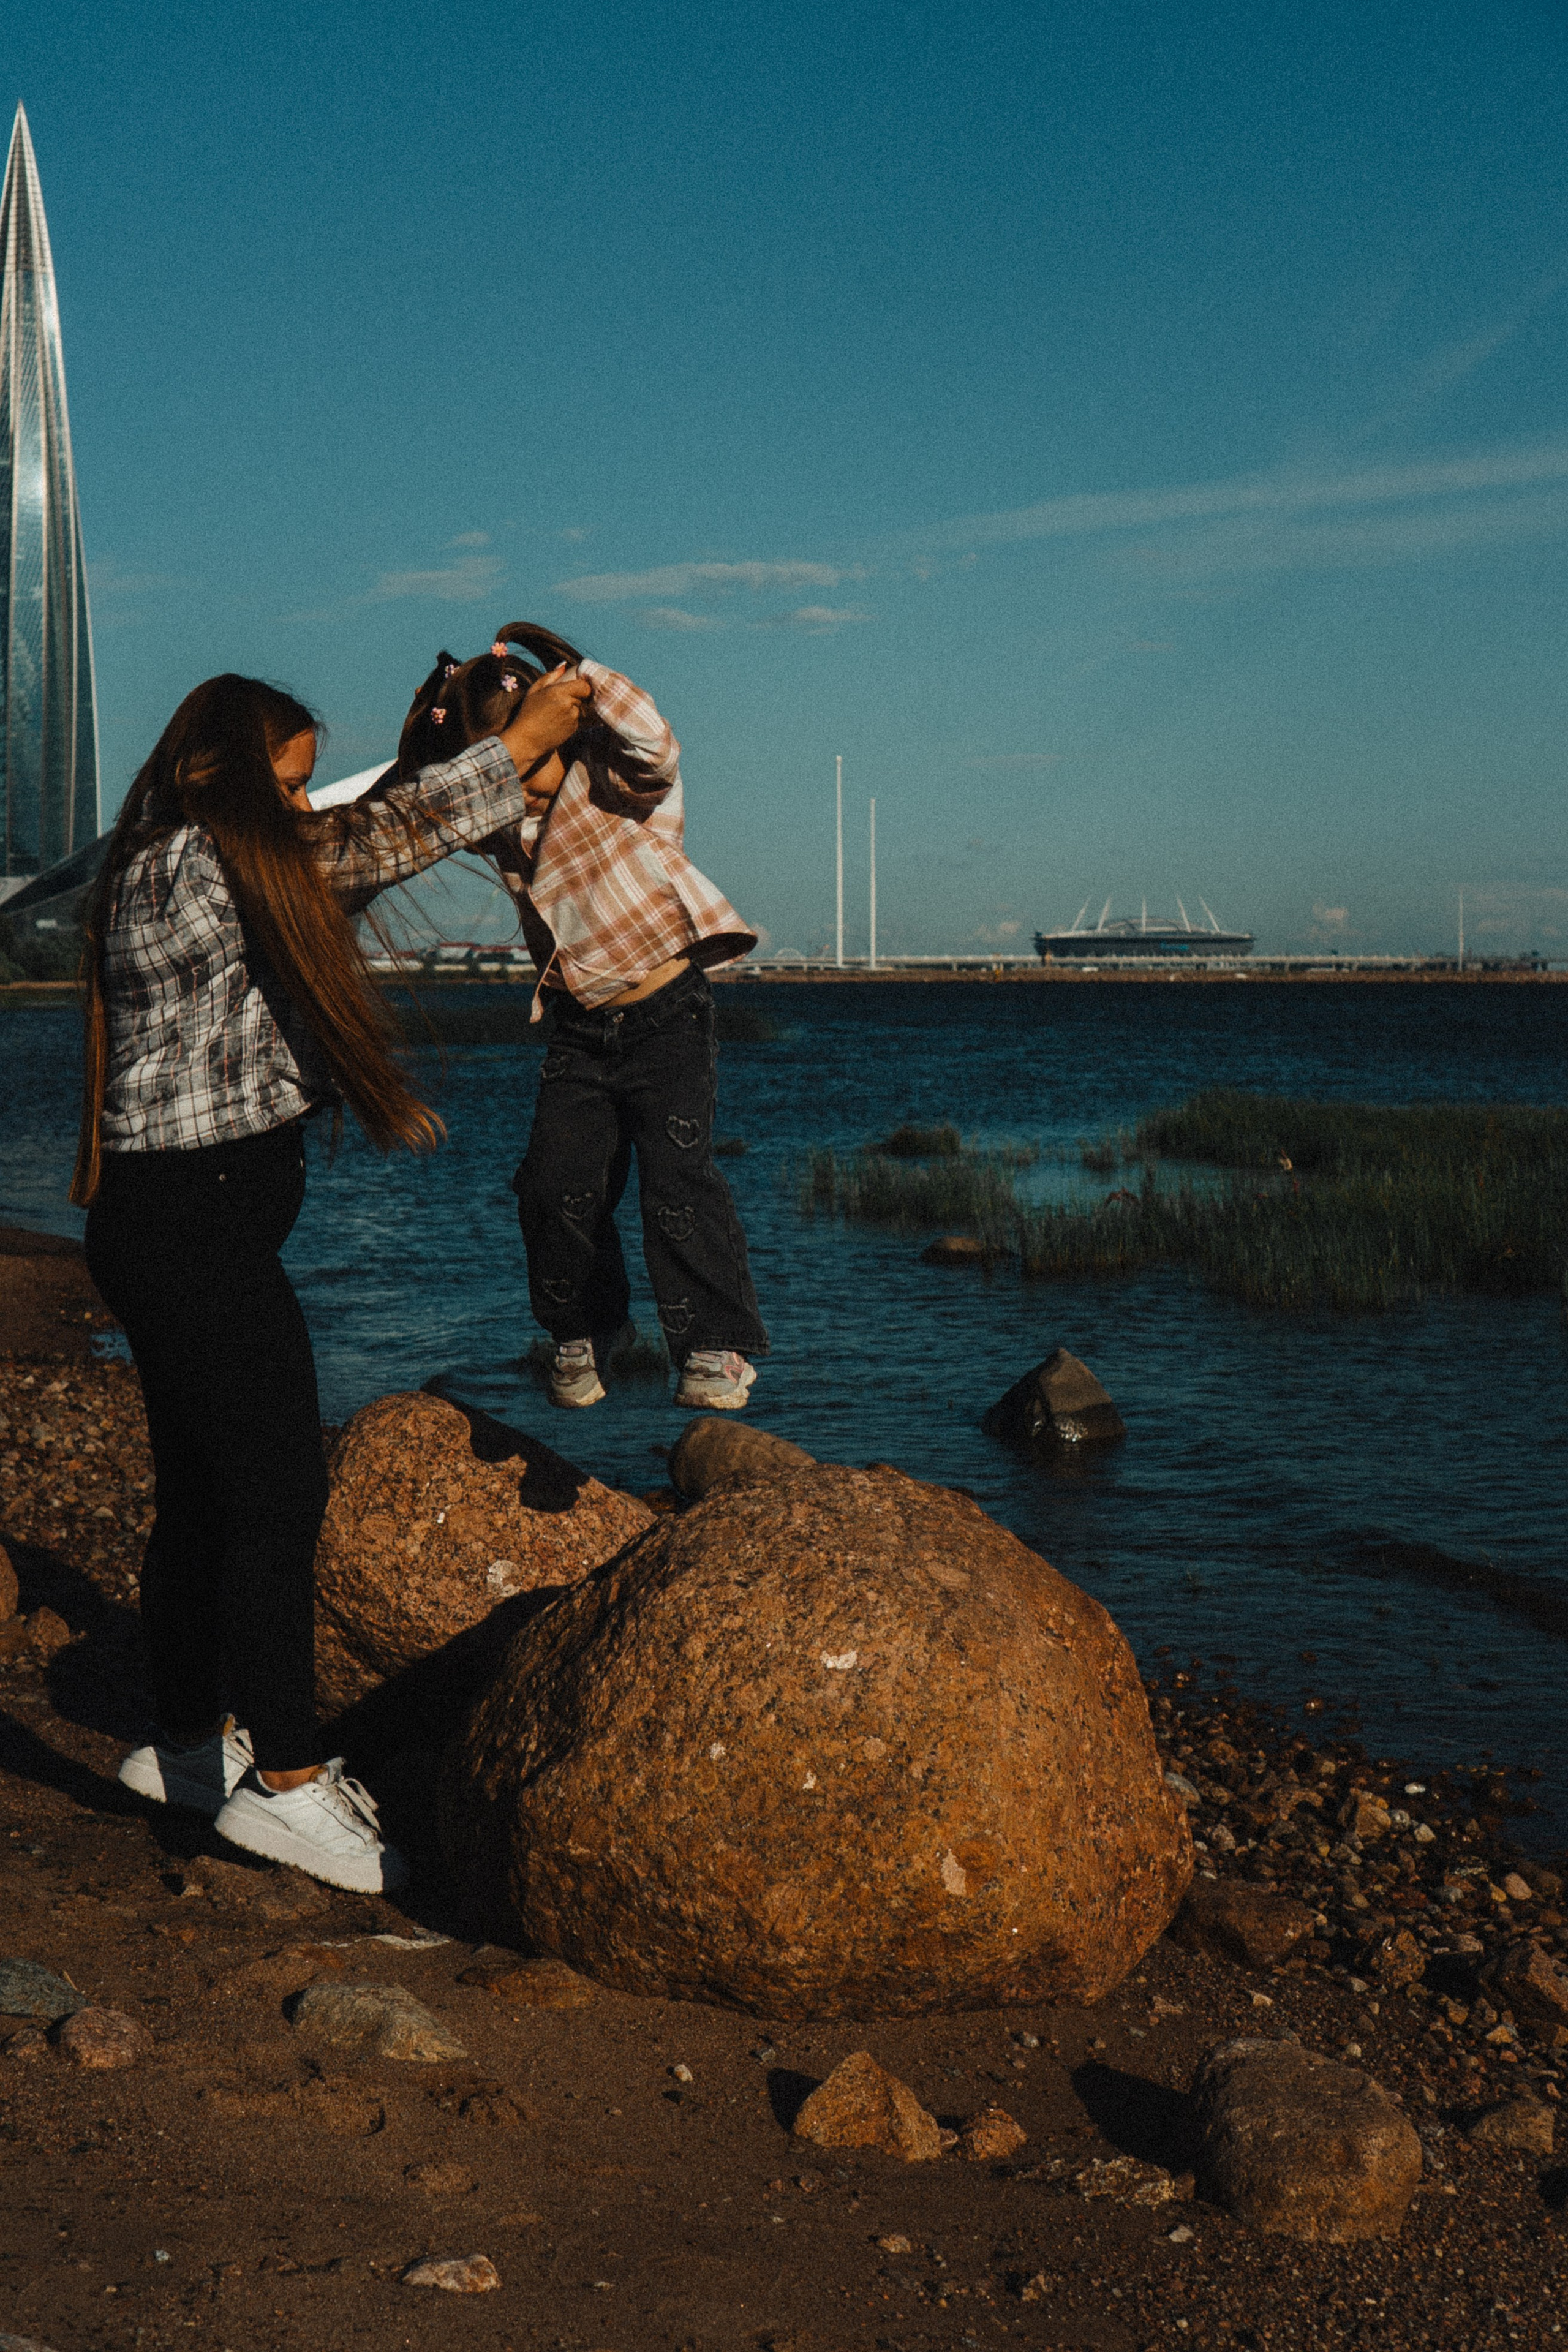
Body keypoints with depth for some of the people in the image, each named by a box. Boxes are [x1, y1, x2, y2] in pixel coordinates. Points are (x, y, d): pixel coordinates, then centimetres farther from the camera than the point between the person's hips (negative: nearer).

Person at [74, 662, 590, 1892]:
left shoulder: (240, 871, 14)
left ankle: (190, 1742, 27)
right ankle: (285, 1780, -3)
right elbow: (376, 840, -11)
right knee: (278, 1492, -8)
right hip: (196, 1223, -10)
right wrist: (520, 743, 1)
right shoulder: (186, 865, -15)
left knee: (203, 1491, 16)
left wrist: (505, 773, 23)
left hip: (179, 1224, 10)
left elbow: (357, 856, 23)